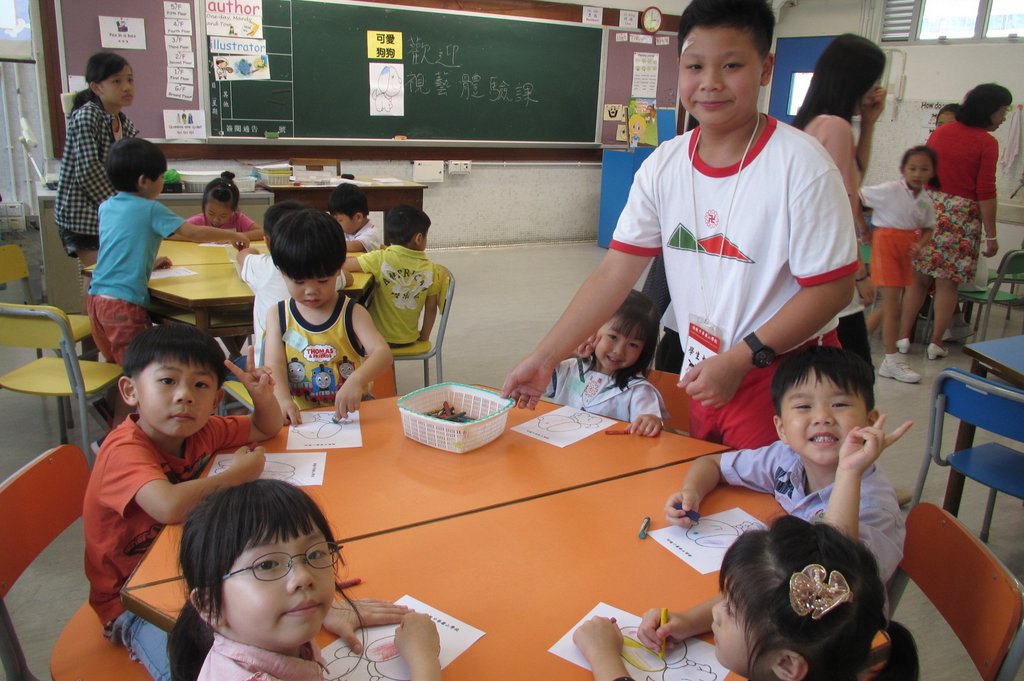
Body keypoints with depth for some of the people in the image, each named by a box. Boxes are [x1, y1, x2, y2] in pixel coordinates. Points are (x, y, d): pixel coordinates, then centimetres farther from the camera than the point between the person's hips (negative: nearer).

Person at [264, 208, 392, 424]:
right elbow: (274, 365, -4)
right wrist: (282, 399, -26)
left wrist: (357, 381, -35)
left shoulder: (352, 313, 0)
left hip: (349, 412, 0)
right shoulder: (278, 316, 6)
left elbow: (383, 352, -14)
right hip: (299, 417, 1)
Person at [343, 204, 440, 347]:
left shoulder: (380, 259, -16)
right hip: (409, 339, 3)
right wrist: (424, 336, 13)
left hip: (379, 338, -3)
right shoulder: (429, 268, -7)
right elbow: (431, 308, -1)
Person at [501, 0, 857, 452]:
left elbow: (832, 287, -15)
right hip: (705, 378, 5)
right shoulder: (664, 165, -3)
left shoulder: (800, 164, -17)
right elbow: (614, 273, -3)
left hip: (785, 378, -4)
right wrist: (543, 358, -7)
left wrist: (740, 359, -22)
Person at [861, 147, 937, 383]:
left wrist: (920, 244, -8)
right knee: (892, 304, -4)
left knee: (891, 303, 8)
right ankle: (892, 361, 2)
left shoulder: (926, 200, 5)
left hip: (906, 249, 6)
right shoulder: (890, 190, -13)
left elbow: (927, 229, 12)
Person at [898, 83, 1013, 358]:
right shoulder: (986, 143, -7)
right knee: (947, 283, 3)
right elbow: (985, 192, -9)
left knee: (918, 279, 8)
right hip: (962, 215, -4)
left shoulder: (940, 133, 8)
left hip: (929, 209, 4)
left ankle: (903, 337, 10)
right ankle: (936, 344, 10)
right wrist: (991, 235, -5)